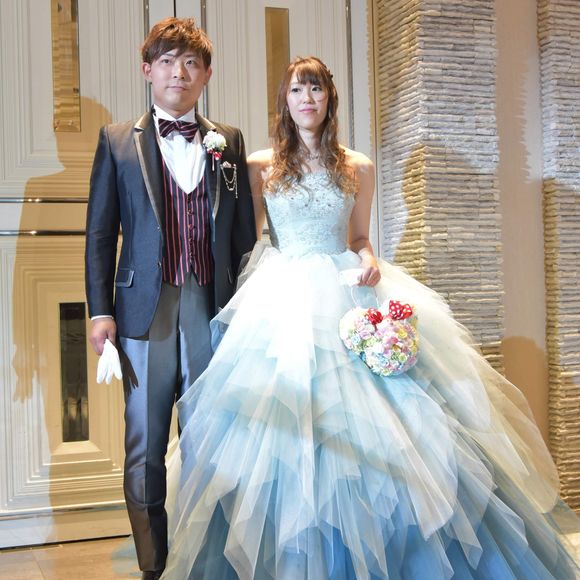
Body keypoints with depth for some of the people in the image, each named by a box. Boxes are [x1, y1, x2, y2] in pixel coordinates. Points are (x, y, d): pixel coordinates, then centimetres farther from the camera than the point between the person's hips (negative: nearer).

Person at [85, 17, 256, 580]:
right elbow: (100, 233, 5)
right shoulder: (118, 141, 8)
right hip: (145, 312, -1)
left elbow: (244, 231, 10)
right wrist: (100, 311, -3)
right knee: (145, 450, 6)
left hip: (213, 310, 1)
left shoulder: (228, 141, 11)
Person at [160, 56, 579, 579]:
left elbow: (359, 240, 15)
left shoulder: (358, 168, 10)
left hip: (346, 297, 2)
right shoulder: (260, 166, 6)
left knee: (368, 427, -4)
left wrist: (369, 263, -4)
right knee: (287, 437, -4)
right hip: (282, 301, -1)